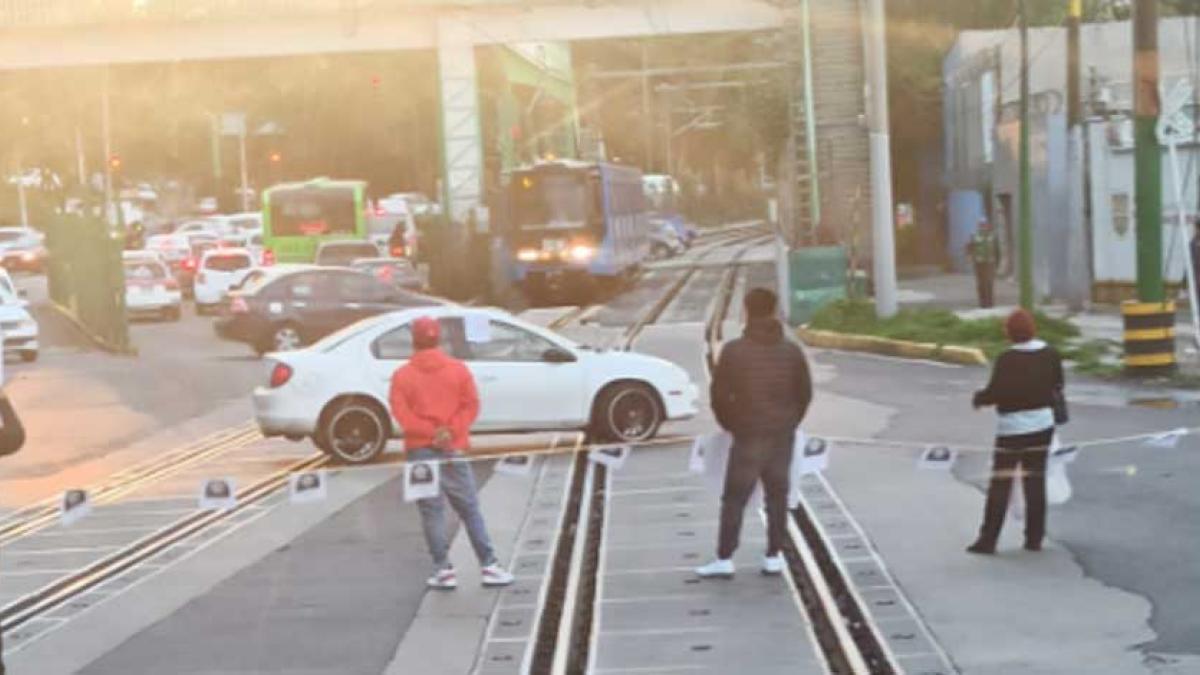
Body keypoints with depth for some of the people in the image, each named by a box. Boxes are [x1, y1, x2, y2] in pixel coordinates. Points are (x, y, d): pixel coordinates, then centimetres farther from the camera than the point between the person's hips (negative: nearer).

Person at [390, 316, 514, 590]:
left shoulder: (402, 375, 1)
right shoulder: (458, 369, 5)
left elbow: (402, 413, -9)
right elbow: (471, 405, -2)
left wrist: (430, 431, -11)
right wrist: (451, 430, -9)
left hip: (421, 450, -1)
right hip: (454, 448, 1)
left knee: (432, 510, 3)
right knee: (470, 508, 6)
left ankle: (443, 569, -1)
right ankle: (489, 565, 3)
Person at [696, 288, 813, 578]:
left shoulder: (734, 351, -9)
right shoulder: (791, 351, 2)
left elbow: (719, 394, -7)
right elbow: (805, 393, 6)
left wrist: (730, 424, 9)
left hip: (748, 435, -3)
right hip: (783, 435, 3)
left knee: (734, 499, 2)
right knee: (777, 495, 11)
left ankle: (724, 559, 0)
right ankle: (773, 558, 12)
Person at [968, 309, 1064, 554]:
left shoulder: (1008, 359, -18)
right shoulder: (1050, 354, 0)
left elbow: (994, 392, -16)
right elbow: (1057, 387, 9)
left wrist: (978, 398, 3)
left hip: (1012, 427, -5)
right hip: (1043, 423, 5)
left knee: (1000, 484, 0)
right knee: (1035, 481, 12)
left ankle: (988, 539, 1)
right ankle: (1034, 538, 14)